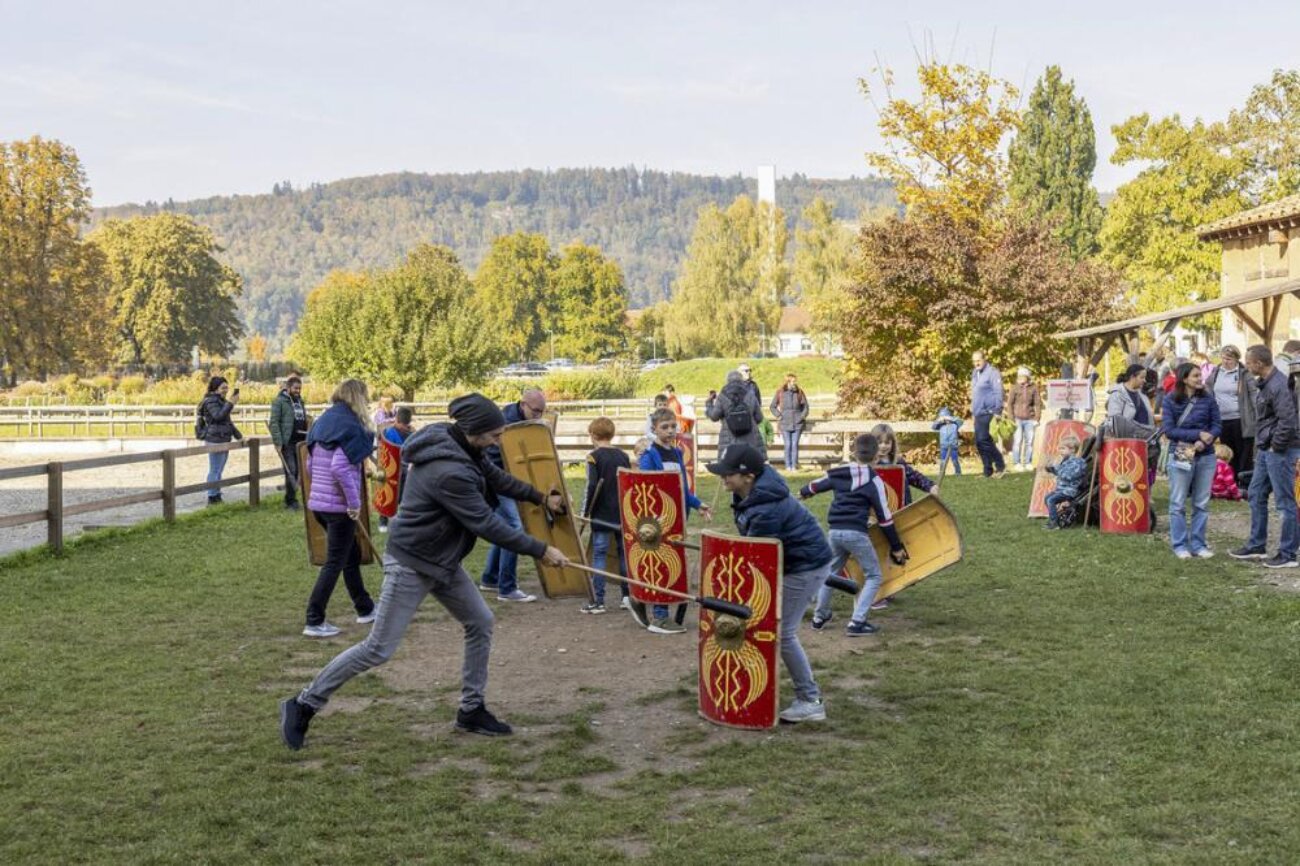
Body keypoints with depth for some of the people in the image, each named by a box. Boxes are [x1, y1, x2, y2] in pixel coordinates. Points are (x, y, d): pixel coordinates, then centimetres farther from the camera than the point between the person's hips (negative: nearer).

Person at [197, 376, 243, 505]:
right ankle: (212, 498, -4)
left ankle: (217, 497, 16)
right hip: (215, 440, -9)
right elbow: (218, 416, -26)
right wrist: (231, 403, -30)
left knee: (218, 471, 12)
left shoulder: (221, 401, 21)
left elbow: (228, 421, 26)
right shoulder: (211, 401, -8)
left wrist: (239, 436, 23)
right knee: (215, 470, -7)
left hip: (223, 440, 9)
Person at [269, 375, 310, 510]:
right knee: (291, 472, -6)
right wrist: (278, 442, -17)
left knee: (300, 471, 6)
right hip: (287, 443, -7)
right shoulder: (279, 401, -5)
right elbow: (274, 423, -10)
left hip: (300, 442, 7)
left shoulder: (300, 401, 17)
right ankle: (291, 501, 1)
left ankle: (289, 498, 16)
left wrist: (308, 439, 12)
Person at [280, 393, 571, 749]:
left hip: (443, 560, 9)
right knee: (379, 649, -3)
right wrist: (540, 550, -20)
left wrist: (540, 497, 15)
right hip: (411, 563, -9)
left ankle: (471, 710, 20)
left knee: (480, 623, 9)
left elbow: (495, 478, 15)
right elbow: (486, 523, -27)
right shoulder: (449, 472, -32)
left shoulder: (463, 449, -3)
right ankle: (303, 705, 9)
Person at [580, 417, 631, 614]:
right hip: (624, 514, 5)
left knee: (599, 554, -3)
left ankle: (597, 601, -5)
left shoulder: (594, 456, -8)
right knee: (624, 551, 13)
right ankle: (628, 595, 16)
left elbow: (591, 486, -15)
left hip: (602, 514, -5)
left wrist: (585, 511, -7)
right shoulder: (623, 456, 8)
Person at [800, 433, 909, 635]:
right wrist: (896, 547, 4)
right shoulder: (873, 481, -5)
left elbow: (816, 485, 29)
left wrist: (803, 493, 53)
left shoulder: (838, 473, 9)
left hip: (835, 531, 6)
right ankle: (857, 623, -3)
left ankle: (819, 617, 38)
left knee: (831, 572, 25)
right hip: (856, 533, -6)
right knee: (874, 576, 7)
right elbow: (884, 517, -4)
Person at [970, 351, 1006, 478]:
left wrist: (997, 411, -17)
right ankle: (988, 471, 13)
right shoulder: (975, 373, 17)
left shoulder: (992, 372, -9)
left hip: (988, 412, -9)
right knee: (979, 442, 7)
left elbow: (998, 392, -13)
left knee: (983, 440, -14)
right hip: (978, 414, 9)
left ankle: (1000, 466, -2)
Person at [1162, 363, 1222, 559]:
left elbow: (1217, 425, 2)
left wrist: (1205, 440, -18)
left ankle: (1198, 544, 16)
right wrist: (1197, 434, -17)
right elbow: (1168, 430, -10)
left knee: (1202, 503, 8)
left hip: (1206, 456, 3)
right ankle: (1179, 545, 11)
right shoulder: (1171, 401, -4)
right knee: (1178, 504, 3)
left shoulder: (1208, 399, 3)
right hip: (1180, 457, -3)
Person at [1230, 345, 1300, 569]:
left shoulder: (1278, 386, -21)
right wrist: (1261, 444, 12)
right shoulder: (1263, 383, 10)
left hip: (1280, 452, -10)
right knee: (1256, 496, 17)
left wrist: (1276, 446, -17)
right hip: (1265, 450, 10)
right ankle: (1256, 546, 29)